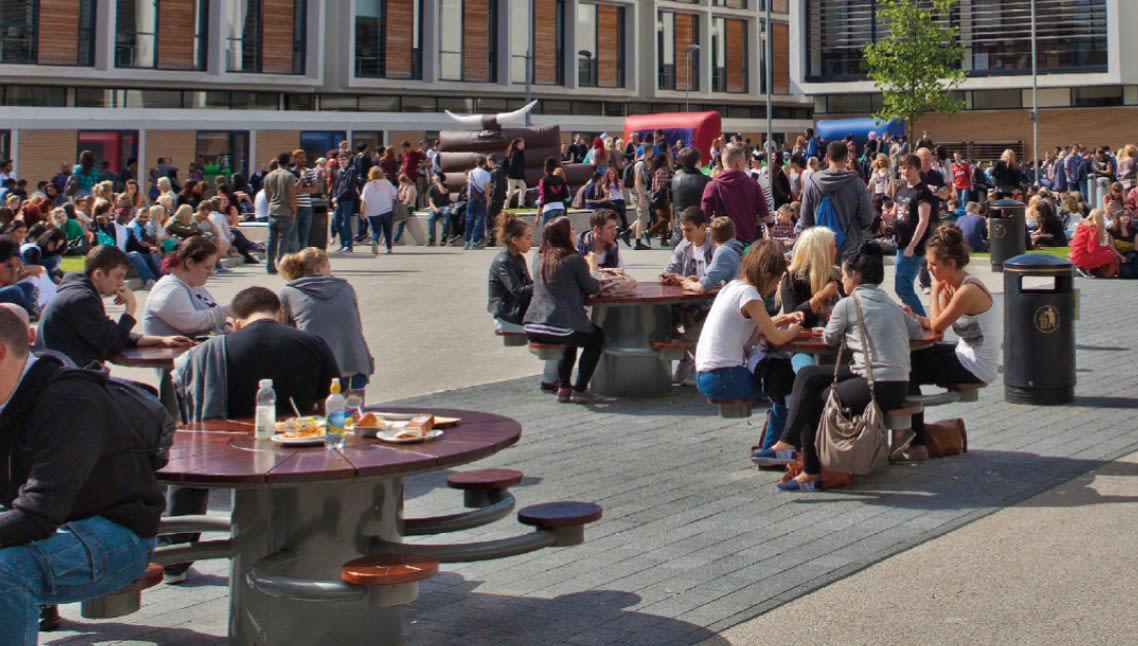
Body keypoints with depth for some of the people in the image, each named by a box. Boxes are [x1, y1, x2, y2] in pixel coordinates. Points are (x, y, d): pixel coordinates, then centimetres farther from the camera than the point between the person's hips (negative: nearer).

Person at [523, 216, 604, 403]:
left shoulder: (540, 257, 9)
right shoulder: (575, 259, -10)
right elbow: (592, 288, 0)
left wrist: (585, 265, 24)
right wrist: (591, 267, 17)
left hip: (532, 329, 6)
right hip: (559, 328, -6)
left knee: (572, 337, 36)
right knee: (597, 336, 23)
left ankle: (563, 388, 31)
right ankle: (580, 389, 19)